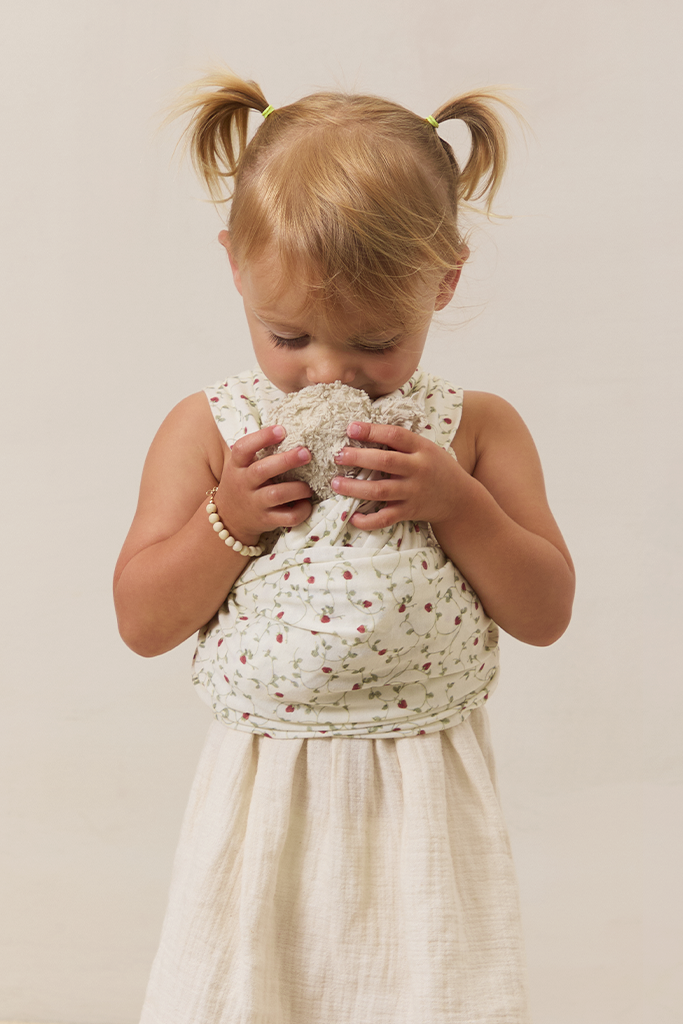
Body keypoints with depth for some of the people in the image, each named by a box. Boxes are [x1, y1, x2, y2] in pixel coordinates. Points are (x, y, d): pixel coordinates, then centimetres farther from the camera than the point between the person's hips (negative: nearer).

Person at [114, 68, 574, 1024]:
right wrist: (228, 520, -17)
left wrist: (455, 503, -17)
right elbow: (141, 622, -3)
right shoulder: (207, 431, -2)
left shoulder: (477, 430, -2)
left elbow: (546, 611, -3)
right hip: (264, 797, 1)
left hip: (425, 799, 0)